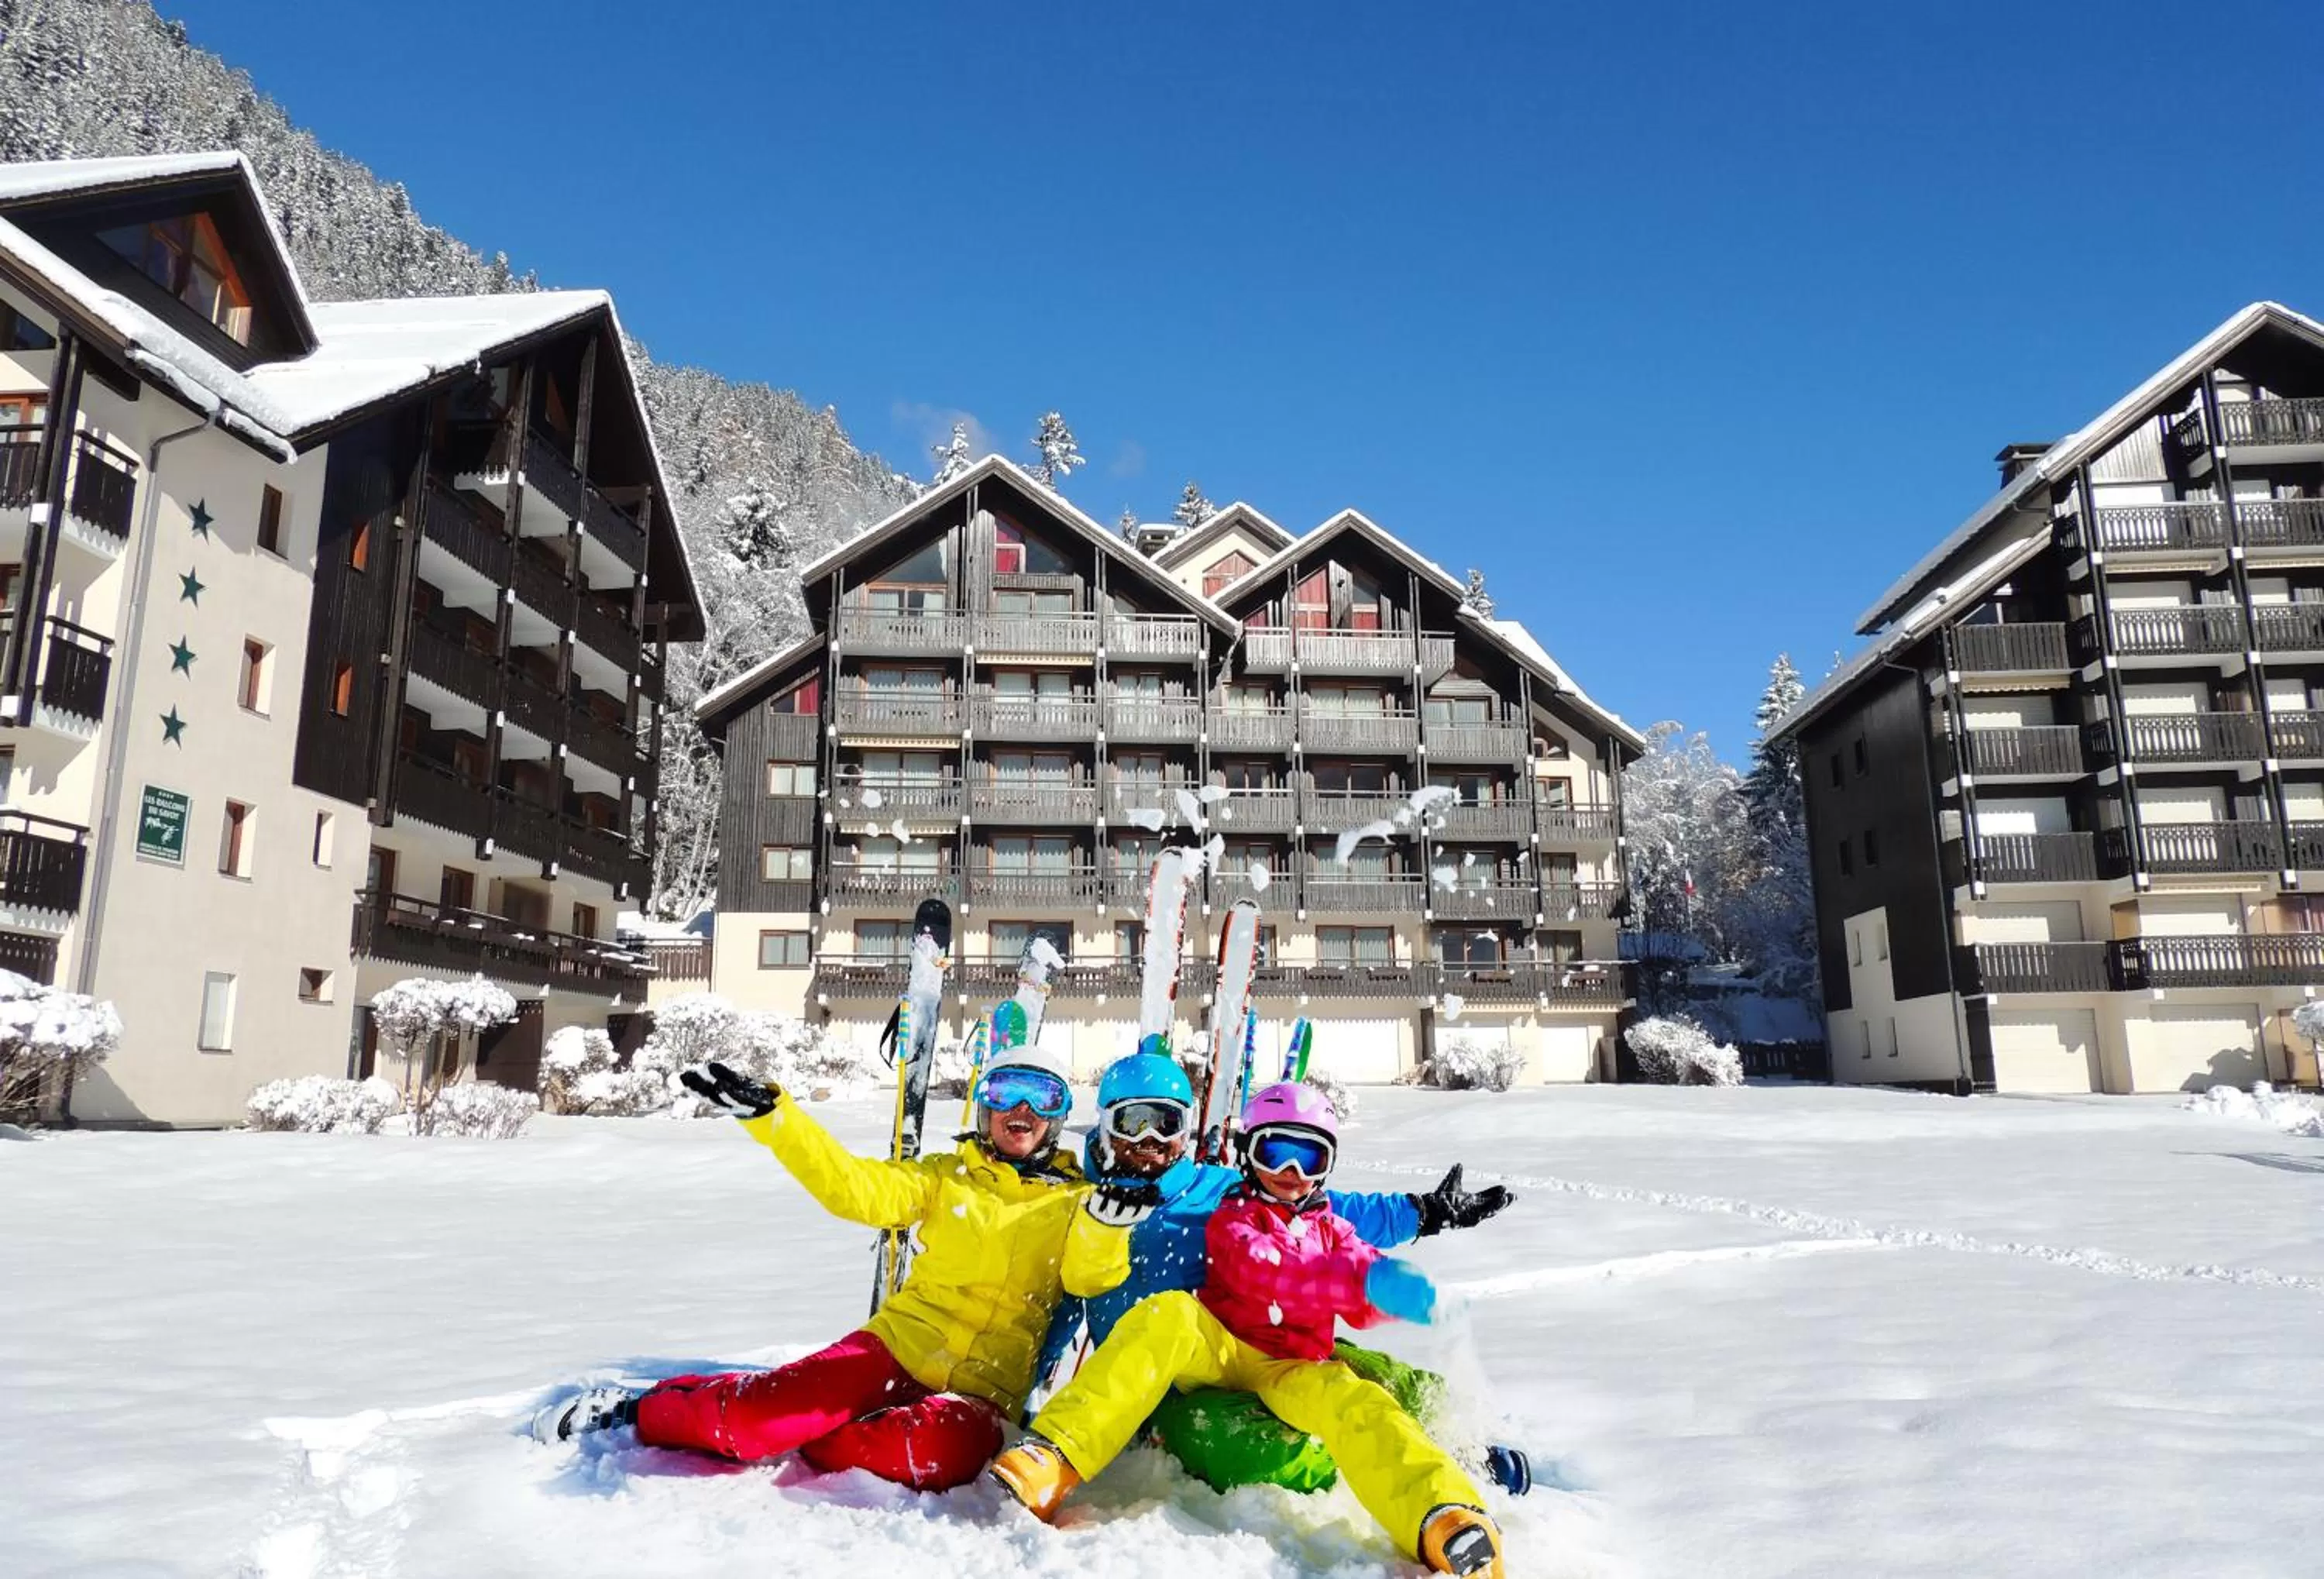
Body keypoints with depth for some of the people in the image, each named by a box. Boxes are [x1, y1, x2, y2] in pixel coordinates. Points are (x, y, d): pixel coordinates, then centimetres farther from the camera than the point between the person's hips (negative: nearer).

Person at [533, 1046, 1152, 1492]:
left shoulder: (1072, 1202, 8)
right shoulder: (945, 1177, 10)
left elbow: (1089, 1277, -9)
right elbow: (853, 1188, -3)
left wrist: (1105, 1226, -33)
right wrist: (770, 1114, -15)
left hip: (983, 1389, 0)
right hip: (900, 1346, 1)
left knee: (939, 1452, -35)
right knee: (763, 1410, -21)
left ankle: (785, 1435, -13)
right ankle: (641, 1409, 7)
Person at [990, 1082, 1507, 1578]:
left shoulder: (1332, 1230, 24)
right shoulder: (1233, 1218, 13)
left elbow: (1361, 1309, 7)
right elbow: (1260, 1274, -11)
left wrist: (1394, 1292, -20)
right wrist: (1364, 1279, -27)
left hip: (1293, 1373, 2)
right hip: (1222, 1353, -1)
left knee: (1353, 1401, -33)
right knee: (1170, 1313, -33)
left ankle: (1450, 1527, -58)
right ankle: (1051, 1460, -43)